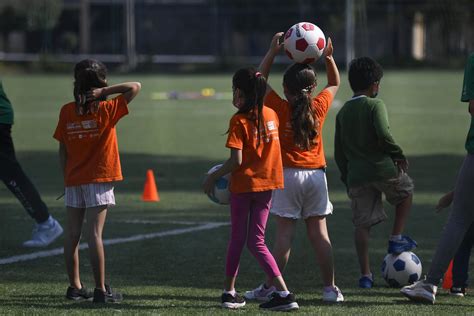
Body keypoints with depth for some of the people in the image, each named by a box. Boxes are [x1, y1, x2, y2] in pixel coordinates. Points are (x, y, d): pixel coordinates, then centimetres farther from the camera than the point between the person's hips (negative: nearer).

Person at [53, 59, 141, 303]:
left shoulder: (67, 111, 1)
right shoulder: (107, 110, -8)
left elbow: (62, 150, 5)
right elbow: (135, 87, -4)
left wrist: (66, 177, 14)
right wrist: (104, 91, -10)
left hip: (73, 180, 4)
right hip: (98, 180, -4)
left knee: (72, 234, 9)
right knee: (94, 234, -6)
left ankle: (75, 287, 15)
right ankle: (101, 290, -5)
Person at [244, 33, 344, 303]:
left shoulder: (279, 108, -5)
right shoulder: (320, 107, 1)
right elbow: (335, 83, 21)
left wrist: (272, 52, 7)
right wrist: (329, 57, 13)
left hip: (288, 174, -3)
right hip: (316, 174, 3)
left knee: (285, 232, -3)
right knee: (319, 232, 4)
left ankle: (270, 287, 1)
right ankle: (330, 288, 3)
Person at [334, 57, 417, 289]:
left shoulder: (343, 112, 11)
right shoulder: (375, 105, -6)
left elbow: (338, 151, 13)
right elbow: (384, 135, -20)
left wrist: (346, 176, 21)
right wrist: (398, 155, -5)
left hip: (356, 175, 4)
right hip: (383, 169, -4)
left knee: (362, 224, 6)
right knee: (406, 191, 26)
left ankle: (365, 274, 3)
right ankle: (396, 239, 22)